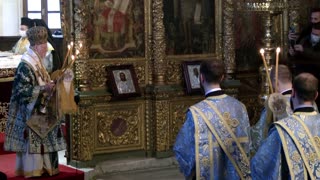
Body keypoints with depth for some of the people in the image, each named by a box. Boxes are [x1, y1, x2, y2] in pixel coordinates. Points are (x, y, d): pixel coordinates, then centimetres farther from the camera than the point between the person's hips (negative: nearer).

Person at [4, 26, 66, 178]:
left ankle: (40, 167, 18)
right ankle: (31, 170, 3)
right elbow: (23, 91, -23)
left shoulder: (37, 63, 10)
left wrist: (49, 85, 7)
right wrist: (44, 88, -25)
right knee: (31, 141, -4)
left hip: (39, 111, 10)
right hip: (30, 113, -10)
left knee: (40, 140, 12)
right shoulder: (25, 66, -19)